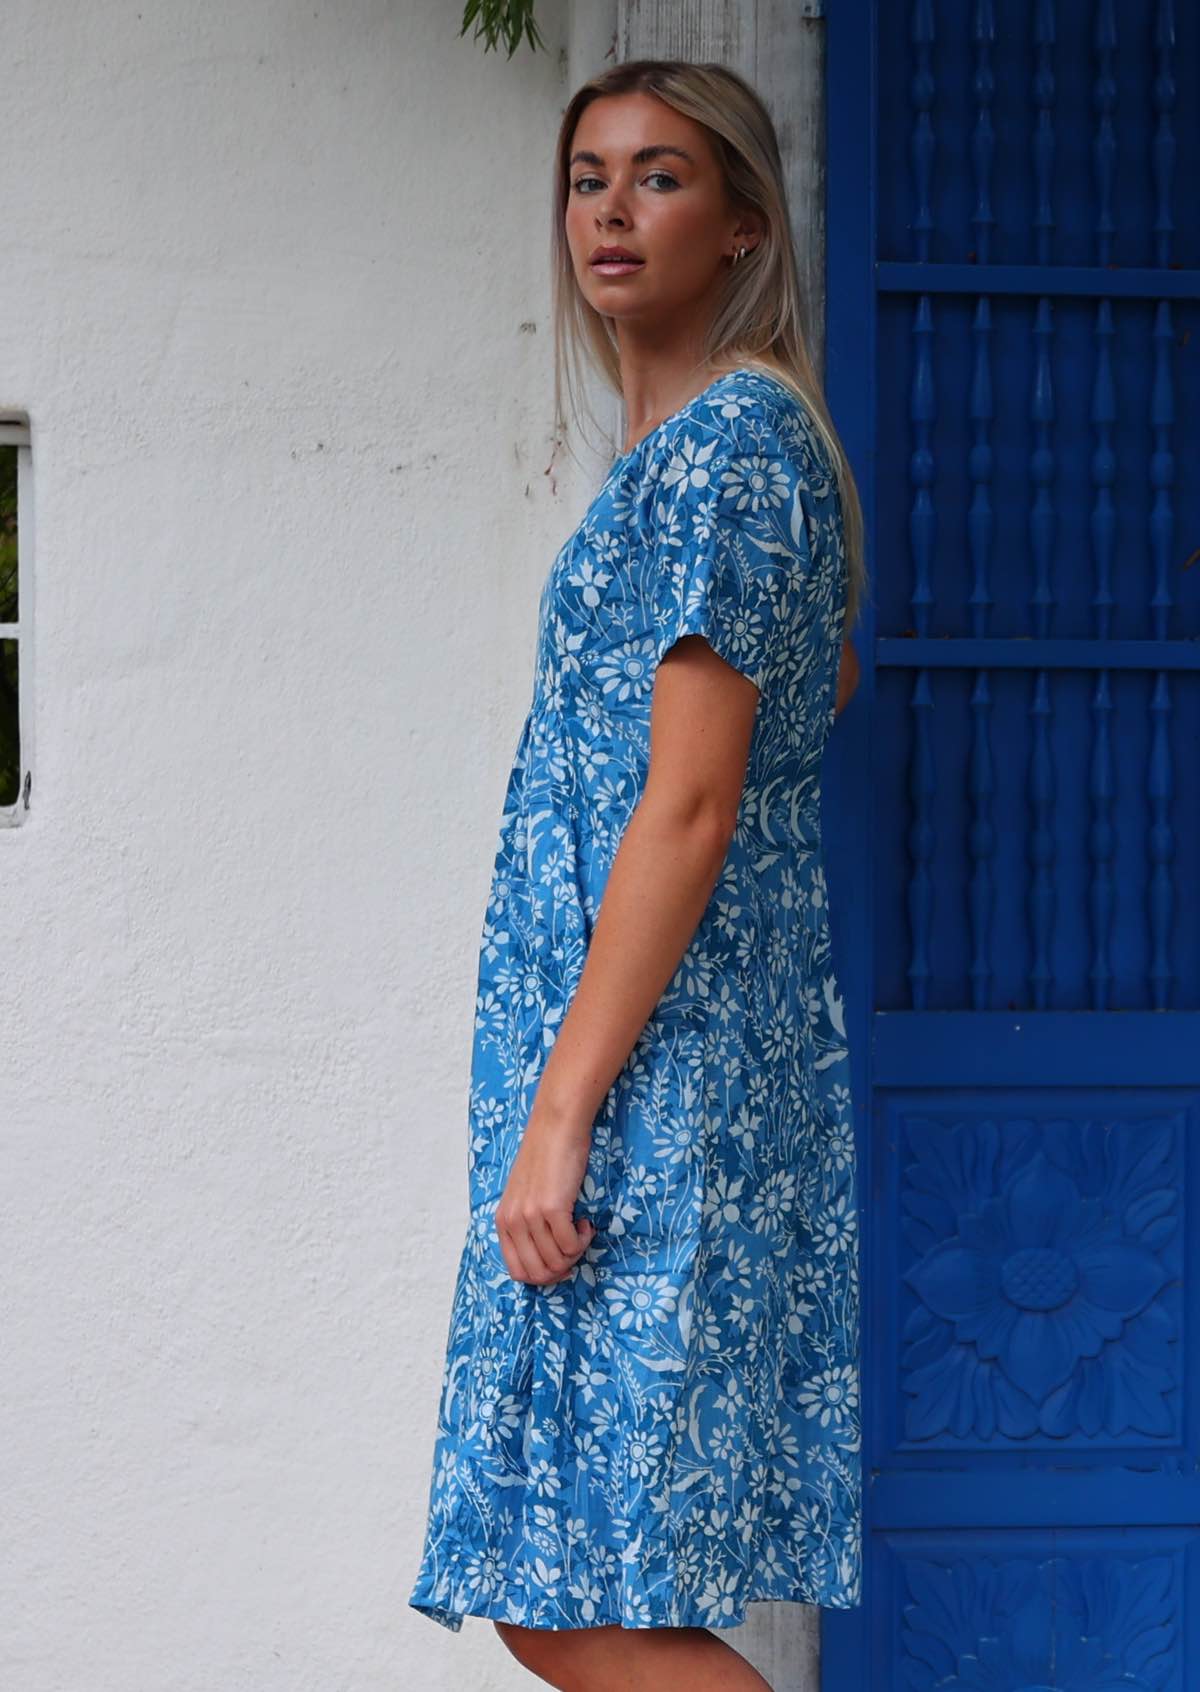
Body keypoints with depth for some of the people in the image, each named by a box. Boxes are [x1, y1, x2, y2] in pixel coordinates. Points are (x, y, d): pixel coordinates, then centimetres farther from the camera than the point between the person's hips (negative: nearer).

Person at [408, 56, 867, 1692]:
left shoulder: (731, 435, -11)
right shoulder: (692, 443, 19)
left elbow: (690, 805, -18)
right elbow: (831, 677, 33)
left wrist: (560, 1108, -21)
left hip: (659, 1064, -10)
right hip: (648, 1061, 10)